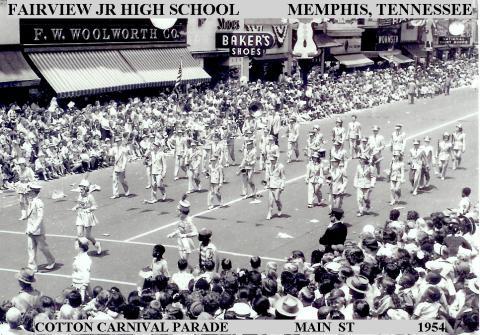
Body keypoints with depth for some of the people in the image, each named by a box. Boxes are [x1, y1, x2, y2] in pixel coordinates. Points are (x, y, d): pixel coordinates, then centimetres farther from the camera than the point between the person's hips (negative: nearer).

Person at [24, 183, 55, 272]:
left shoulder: (38, 202, -19)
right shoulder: (30, 201, 6)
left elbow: (40, 217, -23)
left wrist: (34, 229, -28)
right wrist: (28, 229, 13)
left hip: (38, 230, -7)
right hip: (30, 230, 7)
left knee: (42, 247, 7)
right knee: (31, 248, 7)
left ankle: (51, 262, 27)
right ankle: (32, 267, 12)